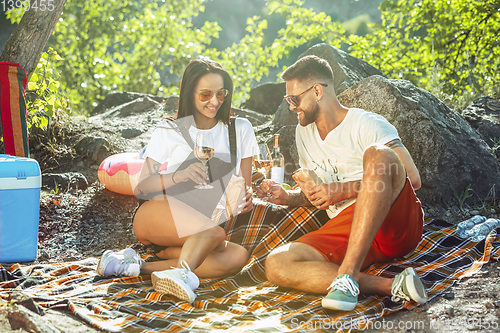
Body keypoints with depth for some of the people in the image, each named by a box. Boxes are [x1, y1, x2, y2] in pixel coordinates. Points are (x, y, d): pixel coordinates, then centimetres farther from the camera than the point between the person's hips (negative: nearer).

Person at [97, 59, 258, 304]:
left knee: (237, 256, -29)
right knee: (213, 232, -32)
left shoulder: (240, 129, 13)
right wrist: (179, 176, -19)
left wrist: (246, 200, -10)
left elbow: (245, 186, 15)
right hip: (155, 214, -3)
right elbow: (141, 187, 0)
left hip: (194, 237, 3)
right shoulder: (169, 132, 7)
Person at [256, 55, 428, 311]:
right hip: (345, 230, 5)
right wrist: (287, 197, 6)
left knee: (378, 154, -34)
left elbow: (412, 179, -12)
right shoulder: (303, 133, 20)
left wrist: (344, 191, -16)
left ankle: (348, 274, -38)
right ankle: (389, 286, -32)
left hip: (398, 225, -5)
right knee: (276, 265, -22)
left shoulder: (367, 125, -2)